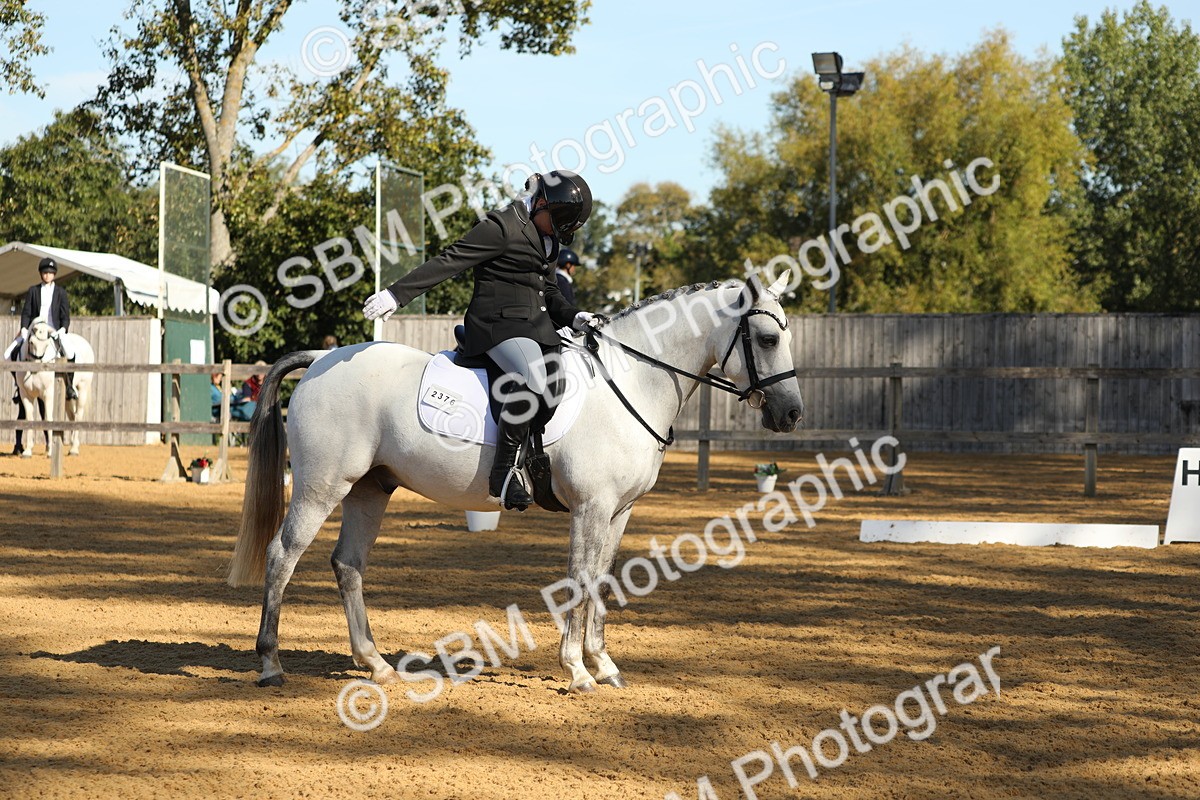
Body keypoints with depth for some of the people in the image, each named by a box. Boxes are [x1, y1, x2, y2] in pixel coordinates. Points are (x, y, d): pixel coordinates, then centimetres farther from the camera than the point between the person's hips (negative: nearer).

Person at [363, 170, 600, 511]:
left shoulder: (548, 239, 20)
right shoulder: (502, 227, -9)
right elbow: (449, 262, -15)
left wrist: (573, 317, 8)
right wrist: (396, 294, -21)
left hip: (537, 325, 10)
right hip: (499, 320, -10)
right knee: (534, 378, -33)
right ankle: (502, 470, -29)